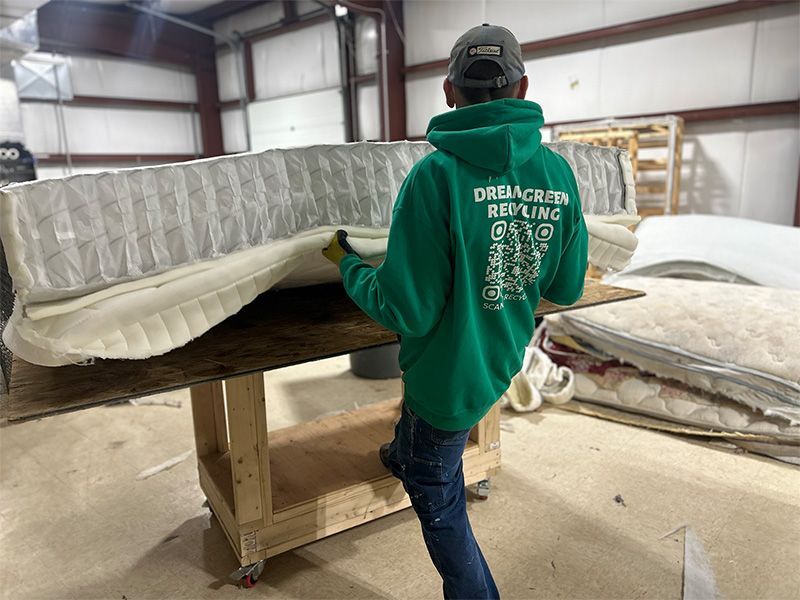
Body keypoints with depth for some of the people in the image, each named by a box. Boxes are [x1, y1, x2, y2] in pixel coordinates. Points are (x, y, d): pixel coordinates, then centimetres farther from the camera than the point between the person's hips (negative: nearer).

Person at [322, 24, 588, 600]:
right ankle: (404, 456, 66)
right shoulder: (559, 174, -8)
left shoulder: (437, 175, -27)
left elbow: (407, 310, -25)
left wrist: (349, 264, -7)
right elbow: (567, 288, 1)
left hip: (451, 373, -7)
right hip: (503, 359, 7)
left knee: (439, 504, 17)